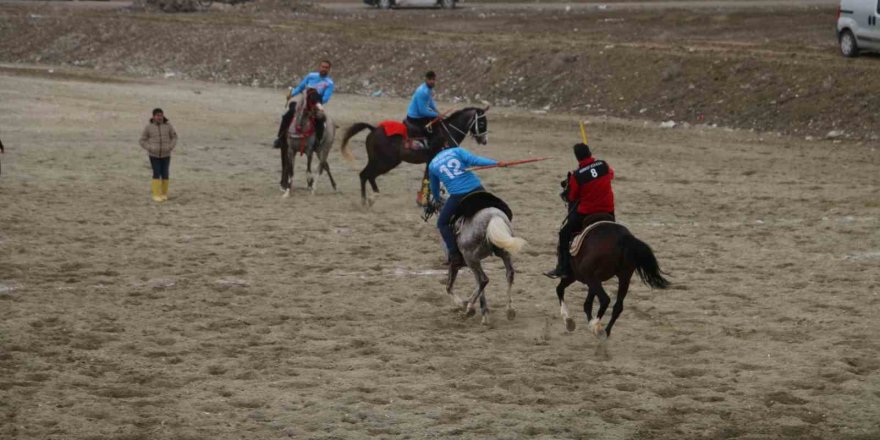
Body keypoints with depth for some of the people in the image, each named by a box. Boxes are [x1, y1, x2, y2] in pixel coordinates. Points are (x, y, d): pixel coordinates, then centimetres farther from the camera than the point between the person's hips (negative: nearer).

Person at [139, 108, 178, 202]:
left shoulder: (168, 125, -5)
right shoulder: (148, 127, -8)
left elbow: (174, 137, 5)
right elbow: (143, 141, -1)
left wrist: (171, 147, -9)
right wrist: (150, 149, -15)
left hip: (165, 155, 2)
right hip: (154, 155, -2)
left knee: (164, 174, 3)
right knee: (157, 174, -7)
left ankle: (164, 194, 18)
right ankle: (156, 195, 0)